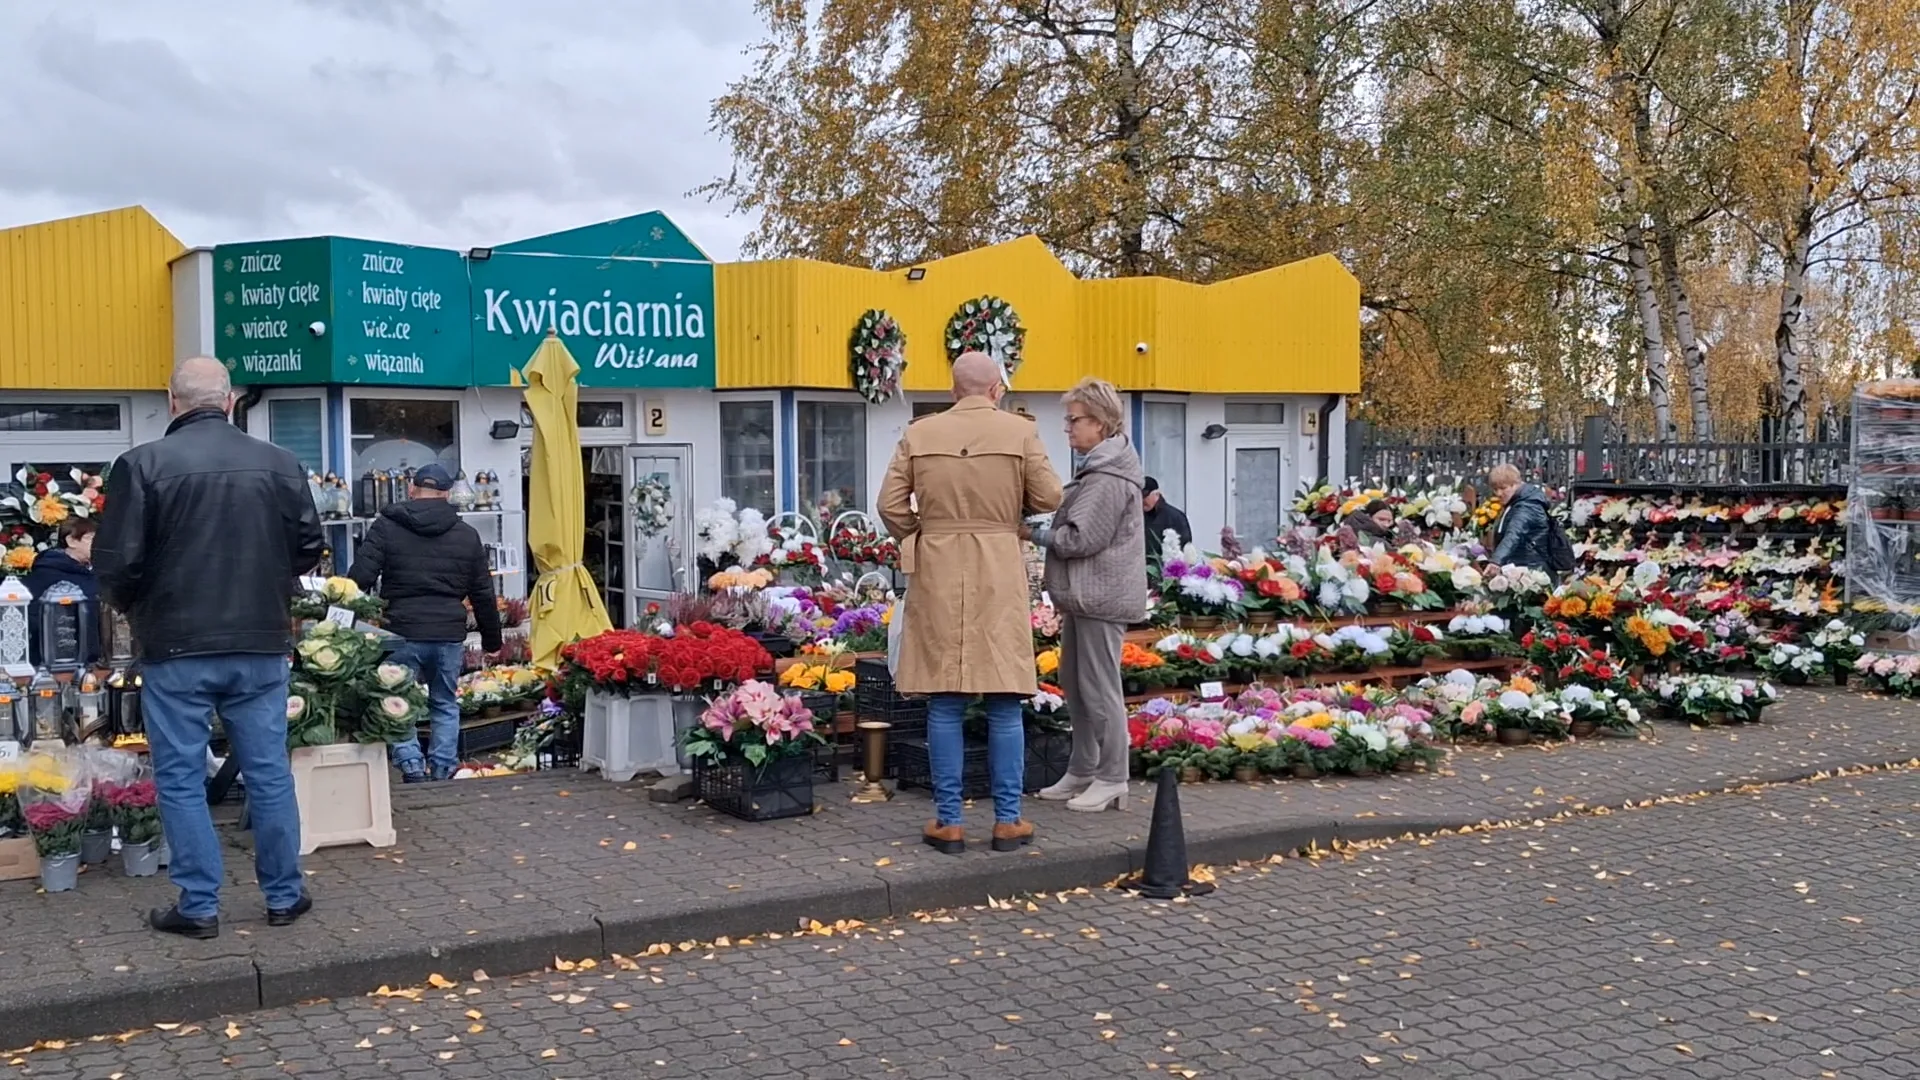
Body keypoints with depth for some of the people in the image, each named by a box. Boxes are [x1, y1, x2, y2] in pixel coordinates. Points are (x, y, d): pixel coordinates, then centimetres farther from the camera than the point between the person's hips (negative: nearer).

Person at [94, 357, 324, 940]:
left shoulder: (143, 464, -9)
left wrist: (134, 606, 11)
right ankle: (285, 896, 19)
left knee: (182, 779, 8)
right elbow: (308, 547, 5)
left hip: (176, 649, -3)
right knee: (269, 773, 11)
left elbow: (117, 564, -10)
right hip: (260, 644, 3)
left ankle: (199, 906, 12)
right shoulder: (279, 463, 0)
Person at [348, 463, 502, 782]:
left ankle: (411, 765, -3)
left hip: (402, 633, -2)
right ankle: (443, 771, 13)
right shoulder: (467, 535, 9)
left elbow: (360, 578, -7)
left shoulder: (386, 527, 1)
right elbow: (483, 594, 13)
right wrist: (492, 640, 21)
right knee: (446, 705, 15)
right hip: (450, 634, 2)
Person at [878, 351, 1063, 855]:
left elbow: (890, 504, 0)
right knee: (1005, 703, 6)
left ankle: (949, 821, 9)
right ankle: (1007, 820, 10)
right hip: (999, 572, -1)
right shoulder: (1020, 431, -3)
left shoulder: (918, 434, 2)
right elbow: (1048, 498, -3)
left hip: (937, 573, 1)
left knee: (944, 703, 6)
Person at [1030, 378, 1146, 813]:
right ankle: (1081, 771, 24)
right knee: (1075, 684, 15)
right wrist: (1044, 529, 3)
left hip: (1101, 595, -11)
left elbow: (1081, 537, -20)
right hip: (1083, 593, 11)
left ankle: (1111, 779, 5)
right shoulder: (1098, 467, 17)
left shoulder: (1109, 476, -16)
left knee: (1099, 688, -4)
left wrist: (1035, 534, -9)